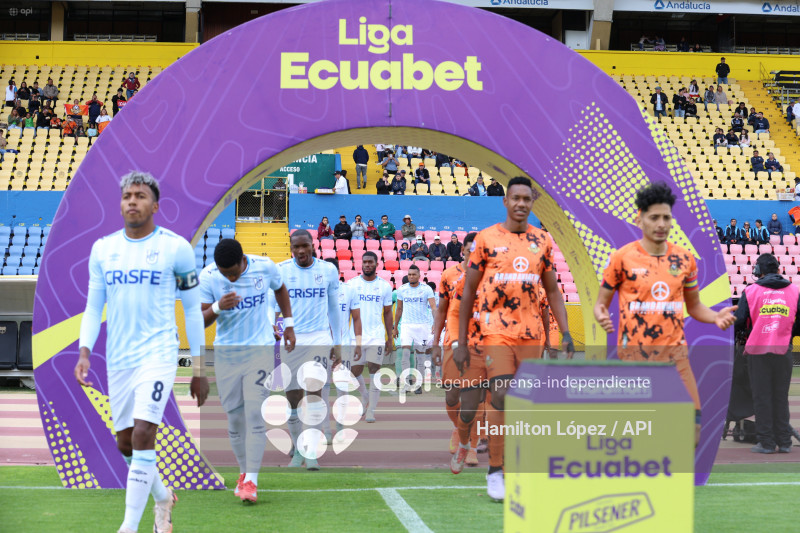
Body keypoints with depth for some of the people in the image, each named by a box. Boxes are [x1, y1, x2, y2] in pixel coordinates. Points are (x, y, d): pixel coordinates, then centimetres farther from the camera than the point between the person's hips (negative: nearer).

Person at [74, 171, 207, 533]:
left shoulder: (176, 248, -3)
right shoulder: (102, 249, 8)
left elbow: (192, 308, 3)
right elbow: (94, 307, 12)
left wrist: (199, 370, 2)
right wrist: (84, 351, -4)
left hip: (158, 353, -5)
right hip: (118, 358, 5)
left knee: (143, 434, -18)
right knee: (125, 443, 11)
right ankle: (163, 497, 38)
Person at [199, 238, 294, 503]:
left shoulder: (265, 267, -9)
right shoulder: (207, 277, -11)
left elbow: (280, 289, 14)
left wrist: (288, 325, 16)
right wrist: (217, 307, -29)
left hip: (260, 348, -1)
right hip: (225, 352, 1)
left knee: (255, 414, -12)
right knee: (234, 416, 4)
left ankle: (251, 480, -13)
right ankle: (244, 471, 22)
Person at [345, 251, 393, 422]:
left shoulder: (385, 286, 4)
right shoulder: (352, 284, 3)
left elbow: (387, 313, 9)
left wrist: (390, 339, 7)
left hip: (377, 336, -1)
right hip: (357, 336, 1)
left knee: (374, 372, -6)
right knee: (355, 372, 3)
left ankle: (371, 411, 0)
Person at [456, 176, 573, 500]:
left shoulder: (542, 241, 10)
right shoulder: (486, 239, 0)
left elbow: (552, 291, 17)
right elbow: (468, 292, 4)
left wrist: (565, 333, 6)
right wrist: (461, 342, 2)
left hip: (531, 333, 4)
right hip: (495, 330, -4)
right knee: (503, 396, -14)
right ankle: (496, 471, -4)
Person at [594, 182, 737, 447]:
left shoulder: (685, 259, 8)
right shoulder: (622, 258, -3)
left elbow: (694, 306, 18)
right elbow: (602, 302, 4)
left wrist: (716, 317, -3)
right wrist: (601, 315, -19)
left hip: (675, 351, 3)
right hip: (634, 353, -3)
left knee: (691, 420, -5)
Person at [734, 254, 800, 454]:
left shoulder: (750, 291, -3)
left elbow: (738, 322, -6)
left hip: (758, 350, -2)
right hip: (783, 351, 2)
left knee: (762, 398, 4)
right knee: (781, 397, 11)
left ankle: (766, 443, 3)